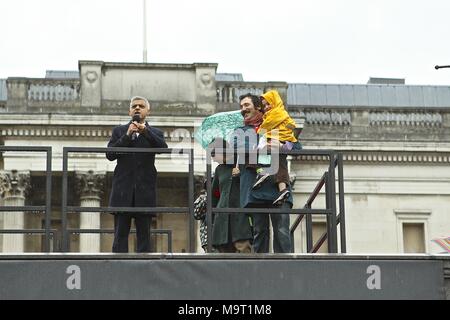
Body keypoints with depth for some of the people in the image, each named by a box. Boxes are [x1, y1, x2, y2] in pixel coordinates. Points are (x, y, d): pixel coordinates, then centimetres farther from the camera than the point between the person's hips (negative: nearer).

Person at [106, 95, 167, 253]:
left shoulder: (155, 133, 12)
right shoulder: (119, 131, 15)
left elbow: (164, 149, -8)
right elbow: (110, 154, 1)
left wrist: (145, 131, -17)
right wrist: (127, 136, -8)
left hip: (144, 192, 0)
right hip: (123, 191, 0)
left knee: (144, 236, 1)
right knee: (120, 235, -2)